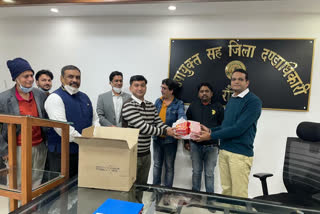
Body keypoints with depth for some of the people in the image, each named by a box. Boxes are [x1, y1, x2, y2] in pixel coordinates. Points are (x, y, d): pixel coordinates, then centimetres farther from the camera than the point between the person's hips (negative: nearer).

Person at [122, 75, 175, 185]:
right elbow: (143, 127, -23)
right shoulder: (128, 106, -16)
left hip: (146, 154, 7)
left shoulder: (151, 106, 9)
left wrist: (169, 129, -17)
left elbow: (158, 122, 3)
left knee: (142, 185, 21)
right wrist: (165, 132, -20)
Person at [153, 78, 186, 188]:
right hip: (157, 138, 4)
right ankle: (155, 186, 35)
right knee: (157, 164, 17)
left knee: (169, 166, 12)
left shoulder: (178, 104, -7)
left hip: (170, 139, -4)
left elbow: (182, 116, -23)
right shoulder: (158, 101, 5)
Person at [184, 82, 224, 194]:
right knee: (196, 171, 13)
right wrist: (186, 141, 11)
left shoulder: (218, 107, 2)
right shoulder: (193, 106, 7)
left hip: (212, 146, -2)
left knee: (209, 173, 7)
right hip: (195, 144, 2)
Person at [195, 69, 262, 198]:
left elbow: (238, 128, -19)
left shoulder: (253, 101, -11)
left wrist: (211, 136, -13)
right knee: (226, 191, 14)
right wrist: (210, 131, 7)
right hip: (224, 150, 7)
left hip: (240, 153, -7)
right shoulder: (231, 100, 15)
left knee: (238, 196, 1)